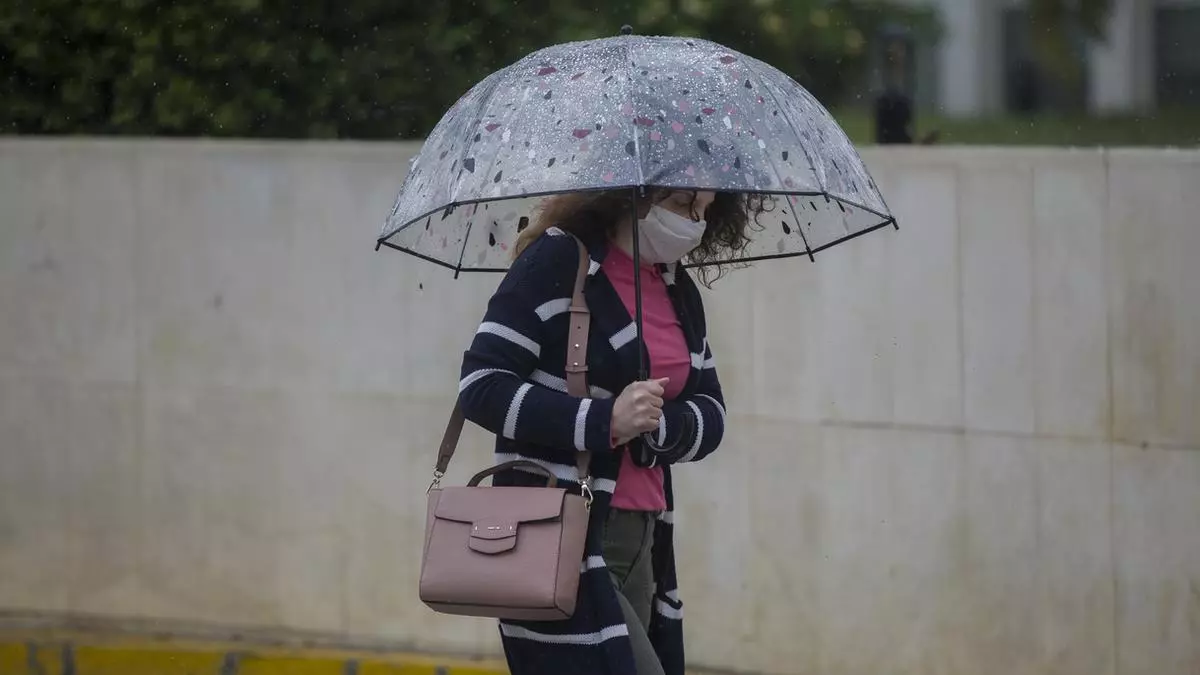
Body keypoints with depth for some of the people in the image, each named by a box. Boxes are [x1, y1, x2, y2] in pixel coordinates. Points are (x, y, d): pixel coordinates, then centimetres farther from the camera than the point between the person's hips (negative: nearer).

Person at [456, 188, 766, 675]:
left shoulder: (680, 292, 15)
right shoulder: (559, 263, -8)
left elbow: (711, 416, 14)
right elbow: (480, 385, -14)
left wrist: (657, 425, -10)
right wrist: (604, 421, -22)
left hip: (642, 542, 8)